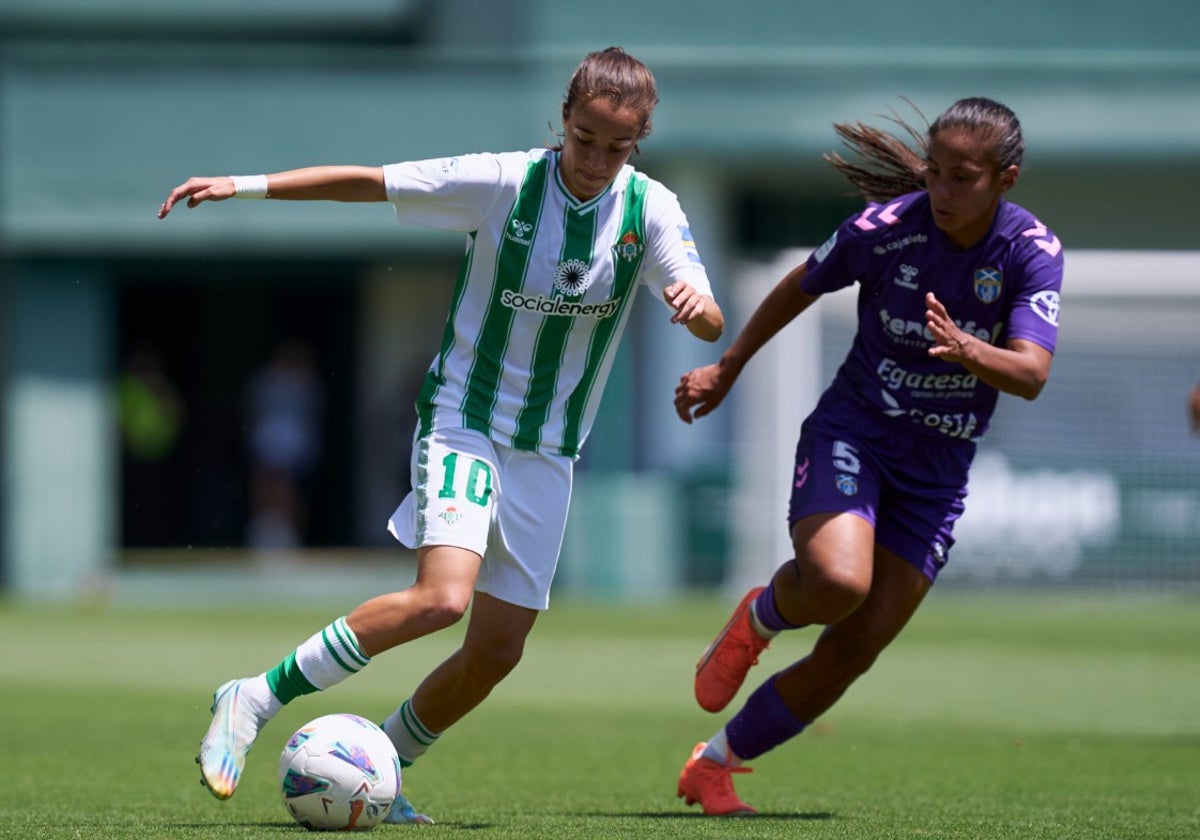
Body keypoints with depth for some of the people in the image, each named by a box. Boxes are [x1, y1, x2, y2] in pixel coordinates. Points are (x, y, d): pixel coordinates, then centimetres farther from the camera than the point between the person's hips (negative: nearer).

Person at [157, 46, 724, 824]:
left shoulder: (650, 210, -7)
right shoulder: (503, 183, -14)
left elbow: (712, 327, -12)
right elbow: (369, 182, -8)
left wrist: (697, 302, -36)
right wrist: (245, 185, -12)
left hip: (549, 453, 4)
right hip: (464, 419, -4)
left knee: (498, 651, 3)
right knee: (442, 597, -27)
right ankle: (253, 702, -16)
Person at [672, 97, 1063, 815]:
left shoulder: (1034, 252, -12)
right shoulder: (884, 228, -12)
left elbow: (1032, 374, -24)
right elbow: (800, 287, 8)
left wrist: (967, 350, -45)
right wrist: (727, 370, 15)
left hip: (937, 473, 2)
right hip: (852, 435, -2)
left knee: (850, 655, 0)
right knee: (837, 583, -32)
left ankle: (712, 769, 19)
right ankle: (759, 617, 4)